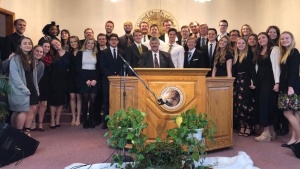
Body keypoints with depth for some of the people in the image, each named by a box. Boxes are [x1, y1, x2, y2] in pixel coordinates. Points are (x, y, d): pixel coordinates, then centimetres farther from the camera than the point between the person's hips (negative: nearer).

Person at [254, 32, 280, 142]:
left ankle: (266, 133, -5)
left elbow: (276, 66, -10)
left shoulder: (274, 49, -3)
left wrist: (277, 82, -17)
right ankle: (271, 131, 14)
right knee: (261, 104, 5)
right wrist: (253, 81, 8)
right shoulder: (258, 52, 17)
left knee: (265, 103, -11)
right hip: (260, 80, 7)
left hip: (269, 80, -7)